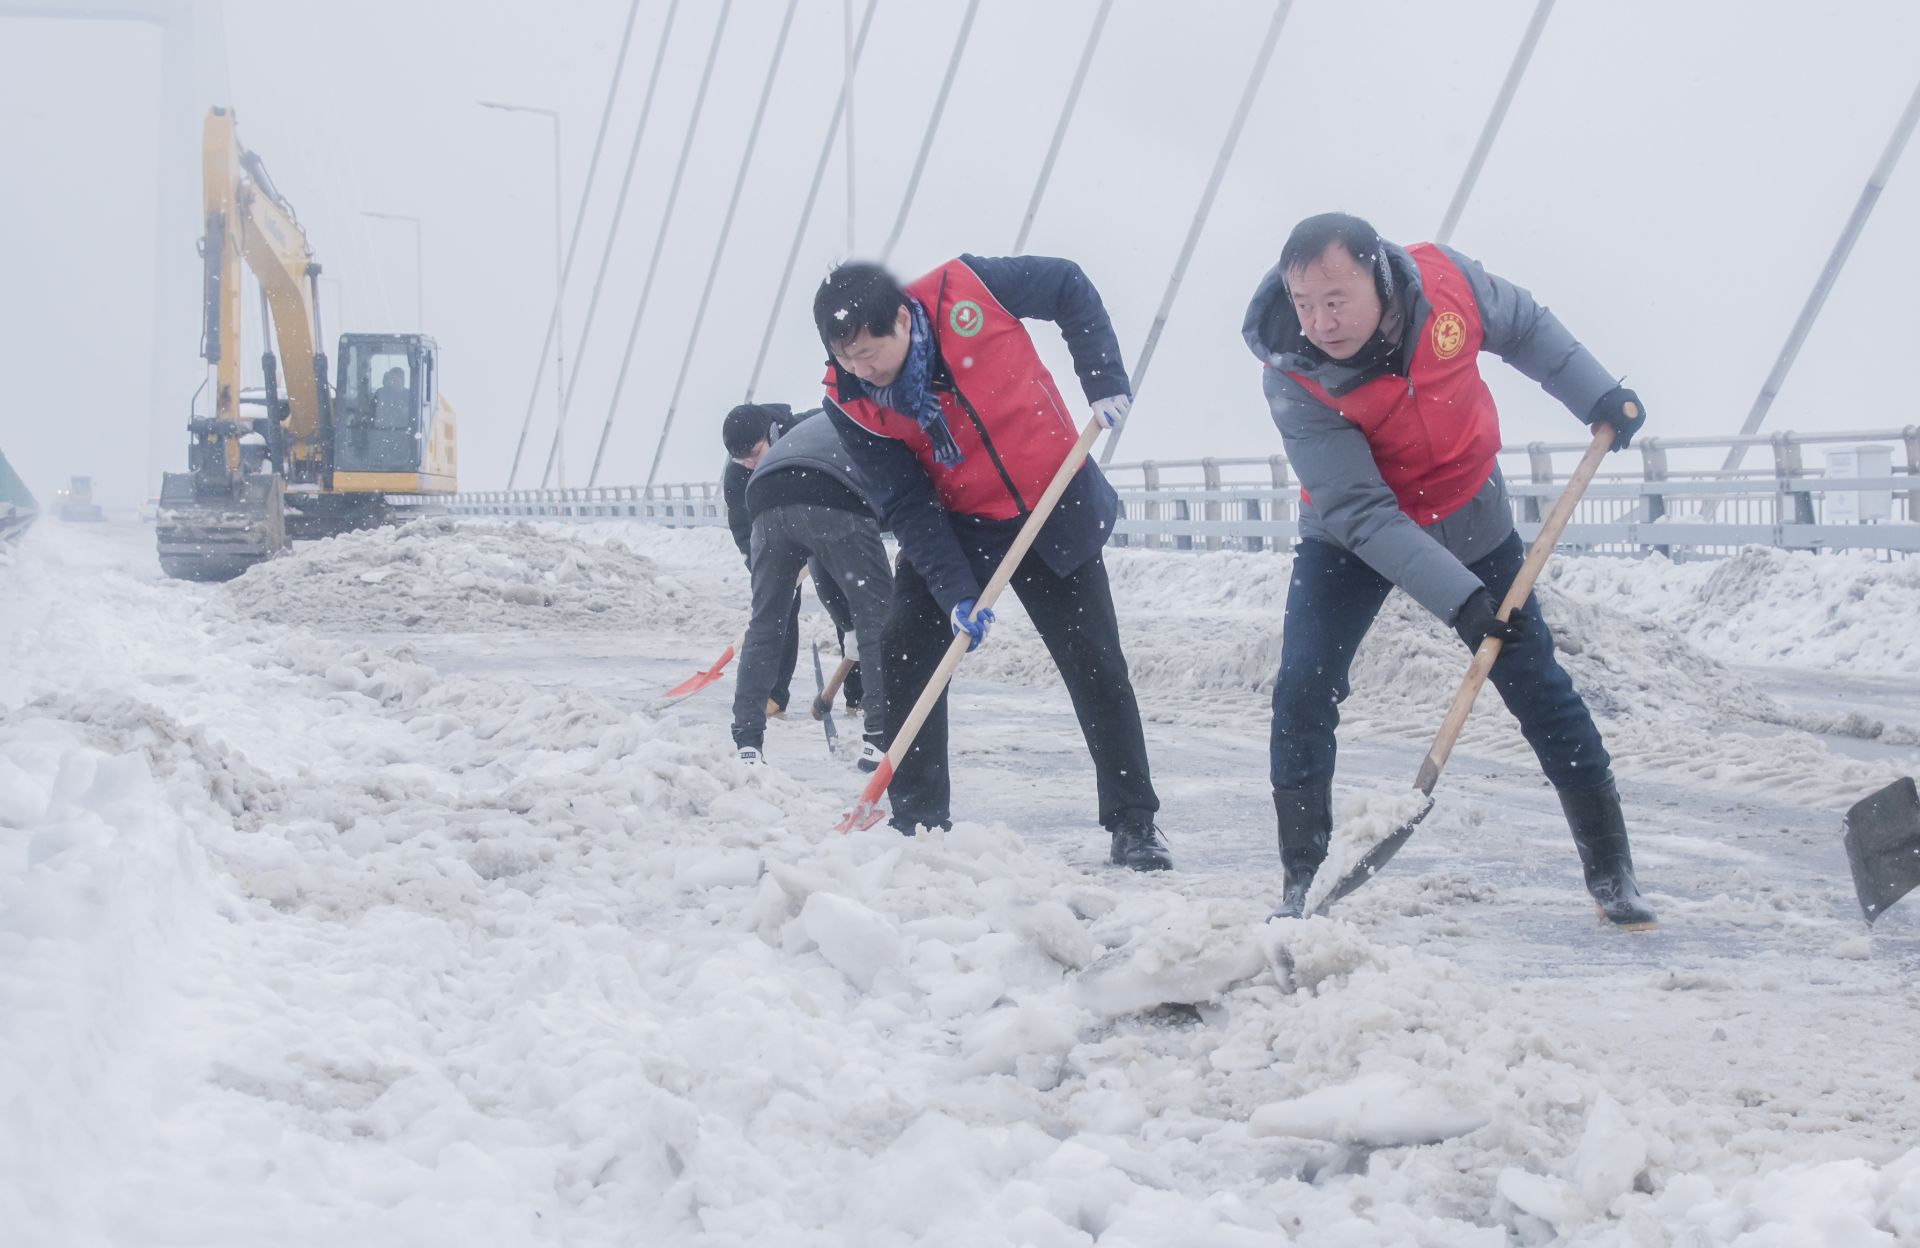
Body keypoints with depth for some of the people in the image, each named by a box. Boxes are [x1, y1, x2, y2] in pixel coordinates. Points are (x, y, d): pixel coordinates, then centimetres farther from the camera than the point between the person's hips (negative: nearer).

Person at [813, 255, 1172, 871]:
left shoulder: (965, 289, -24)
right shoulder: (850, 403, -18)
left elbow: (1068, 286, -7)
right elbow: (907, 506, -17)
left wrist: (1104, 378, -14)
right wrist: (955, 592, -27)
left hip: (1054, 508, -1)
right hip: (954, 528, 1)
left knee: (1097, 669, 2)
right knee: (905, 654, -13)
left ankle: (1134, 823, 15)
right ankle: (918, 821, -2)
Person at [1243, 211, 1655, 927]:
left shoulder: (1444, 280, -25)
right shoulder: (1295, 383, -31)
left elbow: (1525, 329, 0)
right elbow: (1362, 514, -33)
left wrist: (1595, 395, -6)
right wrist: (1458, 597, -40)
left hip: (1470, 522, 2)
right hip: (1351, 540, -2)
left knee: (1537, 686, 5)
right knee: (1303, 691, -14)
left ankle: (1611, 873, 17)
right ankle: (1299, 883, 0)